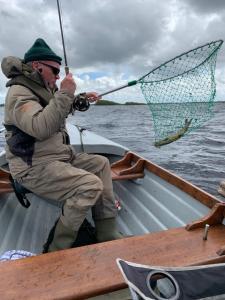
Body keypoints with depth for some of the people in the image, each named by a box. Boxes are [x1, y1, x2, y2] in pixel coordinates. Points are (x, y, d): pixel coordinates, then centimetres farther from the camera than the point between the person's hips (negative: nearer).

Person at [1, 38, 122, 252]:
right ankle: (56, 251, -9)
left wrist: (81, 99, 22)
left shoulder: (43, 88, 16)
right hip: (34, 168, -10)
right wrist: (64, 93, -26)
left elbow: (61, 109, 36)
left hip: (60, 156, 10)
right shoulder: (19, 92, -13)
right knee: (91, 185, -27)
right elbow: (41, 128, -31)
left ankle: (107, 234, 7)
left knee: (101, 164, 7)